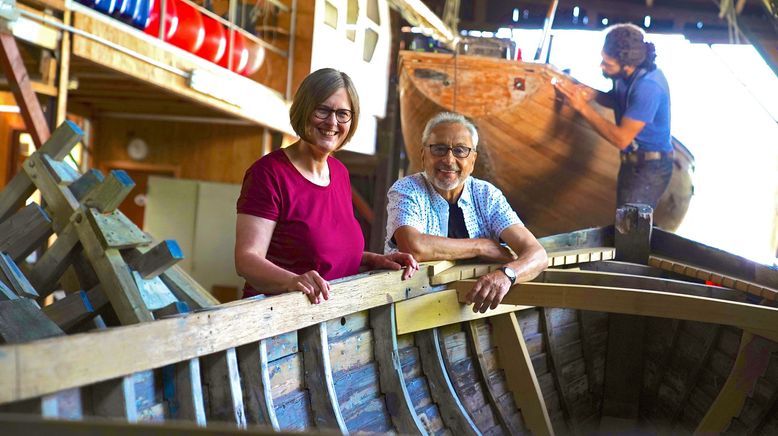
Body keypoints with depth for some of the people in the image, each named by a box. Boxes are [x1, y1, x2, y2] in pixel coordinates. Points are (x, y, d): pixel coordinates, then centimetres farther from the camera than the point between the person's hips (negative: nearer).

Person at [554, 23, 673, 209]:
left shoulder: (648, 87, -28)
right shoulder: (630, 75, -2)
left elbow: (621, 139, -27)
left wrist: (583, 106, -24)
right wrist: (594, 95, -4)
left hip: (649, 168, -9)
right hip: (633, 162, 9)